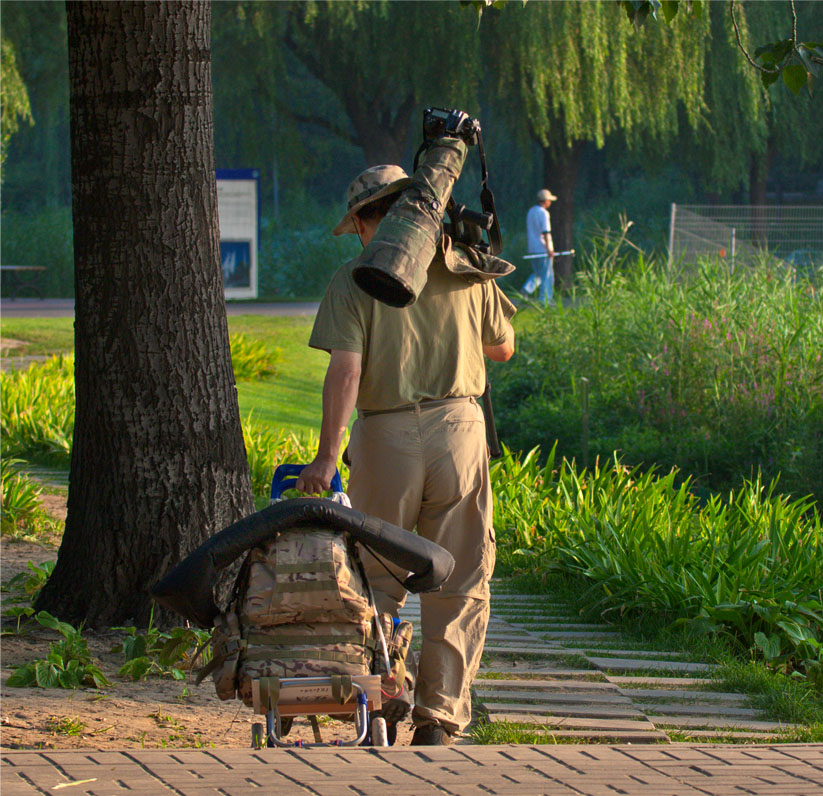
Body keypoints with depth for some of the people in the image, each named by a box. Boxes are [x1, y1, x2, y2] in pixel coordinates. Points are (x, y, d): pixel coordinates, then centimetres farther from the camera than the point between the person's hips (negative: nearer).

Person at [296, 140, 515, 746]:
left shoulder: (355, 280, -5)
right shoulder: (465, 270, 4)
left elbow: (345, 371, -13)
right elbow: (503, 348, 17)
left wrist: (326, 456, -13)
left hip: (386, 435, -2)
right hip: (458, 424, 2)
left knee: (378, 578, 13)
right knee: (459, 582, 7)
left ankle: (382, 702, 8)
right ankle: (440, 714, 5)